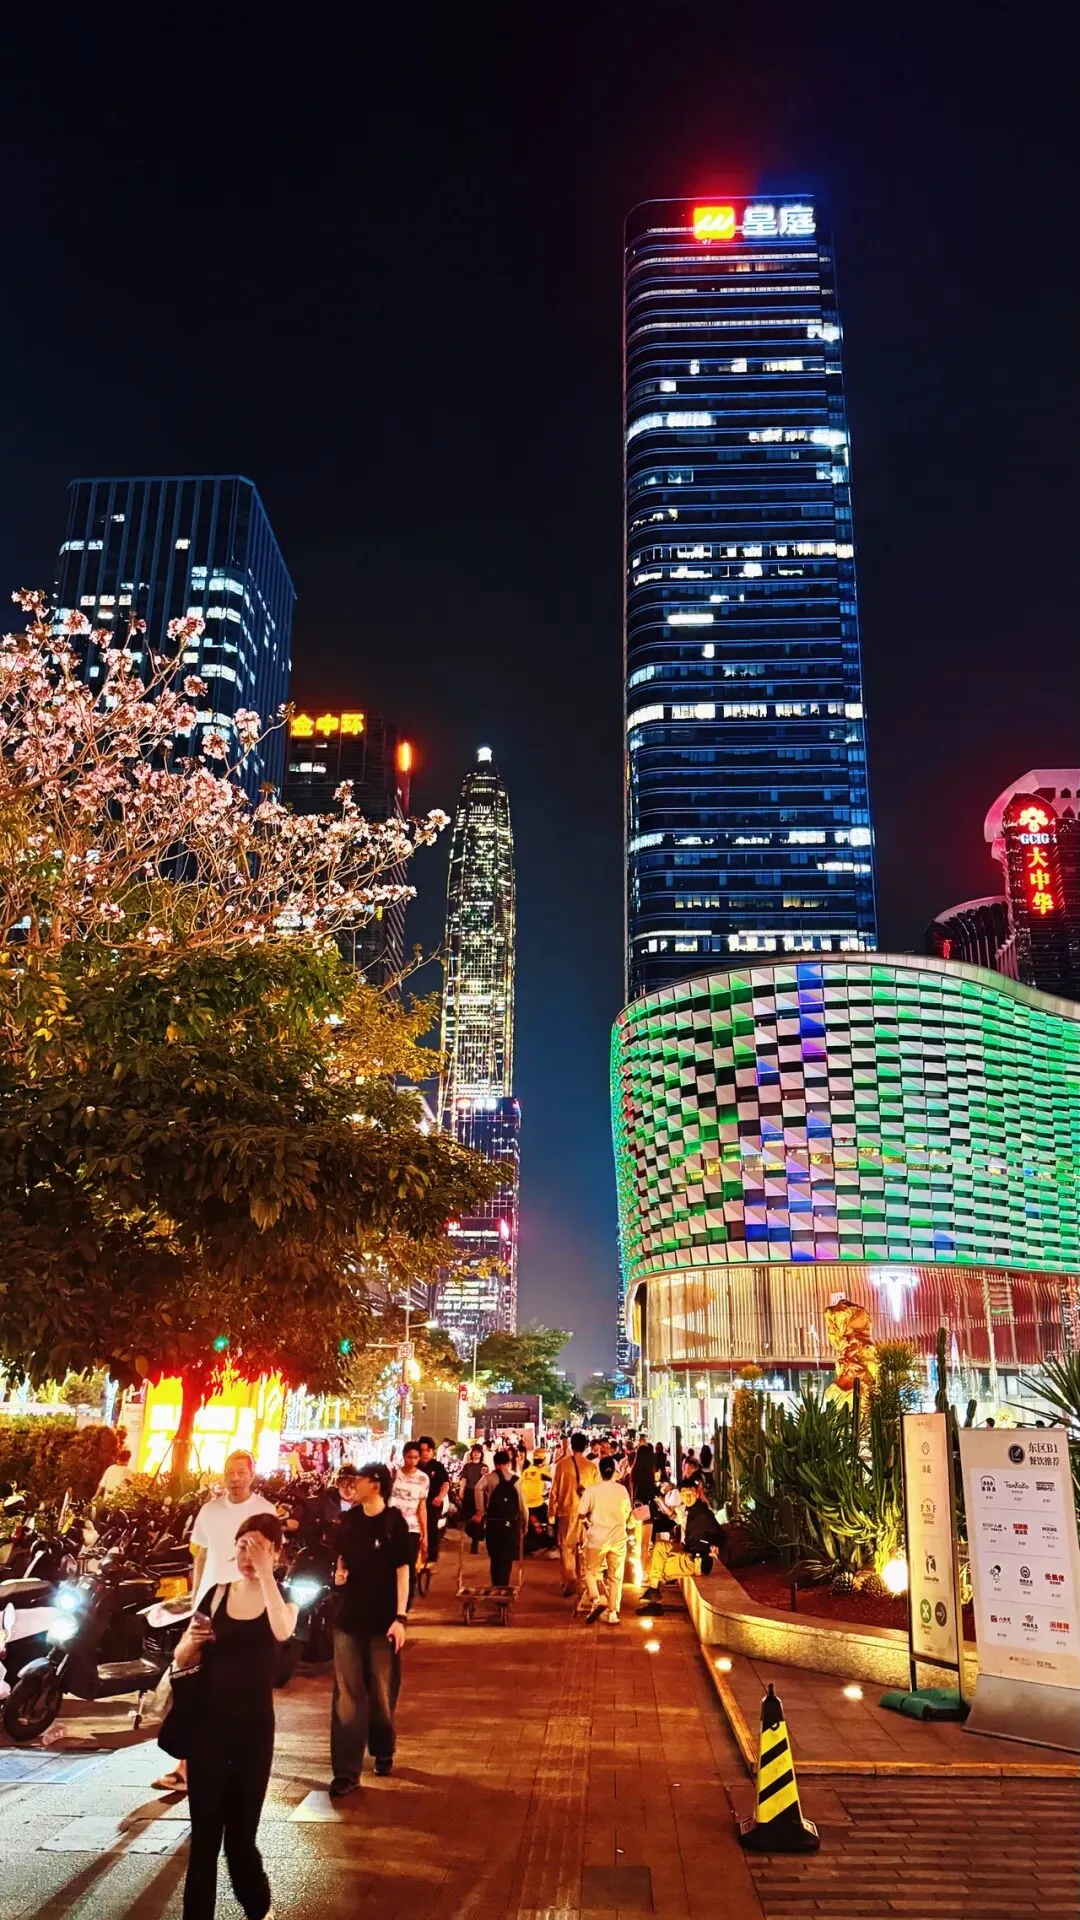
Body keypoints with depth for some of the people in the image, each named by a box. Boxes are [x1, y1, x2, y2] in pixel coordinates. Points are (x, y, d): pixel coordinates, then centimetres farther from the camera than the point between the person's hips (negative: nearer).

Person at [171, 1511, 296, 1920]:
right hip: (208, 1724, 1)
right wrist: (192, 1640, -18)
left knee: (241, 1831, 10)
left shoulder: (283, 1597, -4)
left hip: (254, 1727, -1)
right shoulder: (217, 1594, 1)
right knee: (204, 1832, 2)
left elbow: (282, 1631, -28)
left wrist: (264, 1572, -31)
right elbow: (181, 1661, 5)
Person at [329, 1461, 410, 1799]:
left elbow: (402, 1570, -10)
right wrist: (339, 1572, -5)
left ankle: (383, 1751, 33)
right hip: (349, 1616, 4)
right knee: (347, 1695, 2)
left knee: (382, 1692, 11)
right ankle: (346, 1771, 7)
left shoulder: (394, 1521, -9)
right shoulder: (350, 1519, 4)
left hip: (383, 1619, -3)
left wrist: (401, 1617, -16)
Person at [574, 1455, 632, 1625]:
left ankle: (596, 1600, -6)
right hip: (618, 1539, 2)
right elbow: (627, 1515, 7)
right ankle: (612, 1613, 11)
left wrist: (587, 1525, 14)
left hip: (597, 1539, -2)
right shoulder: (622, 1490, -3)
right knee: (615, 1577, 13)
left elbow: (581, 1515, -6)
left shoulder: (591, 1490, -10)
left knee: (590, 1571, 16)